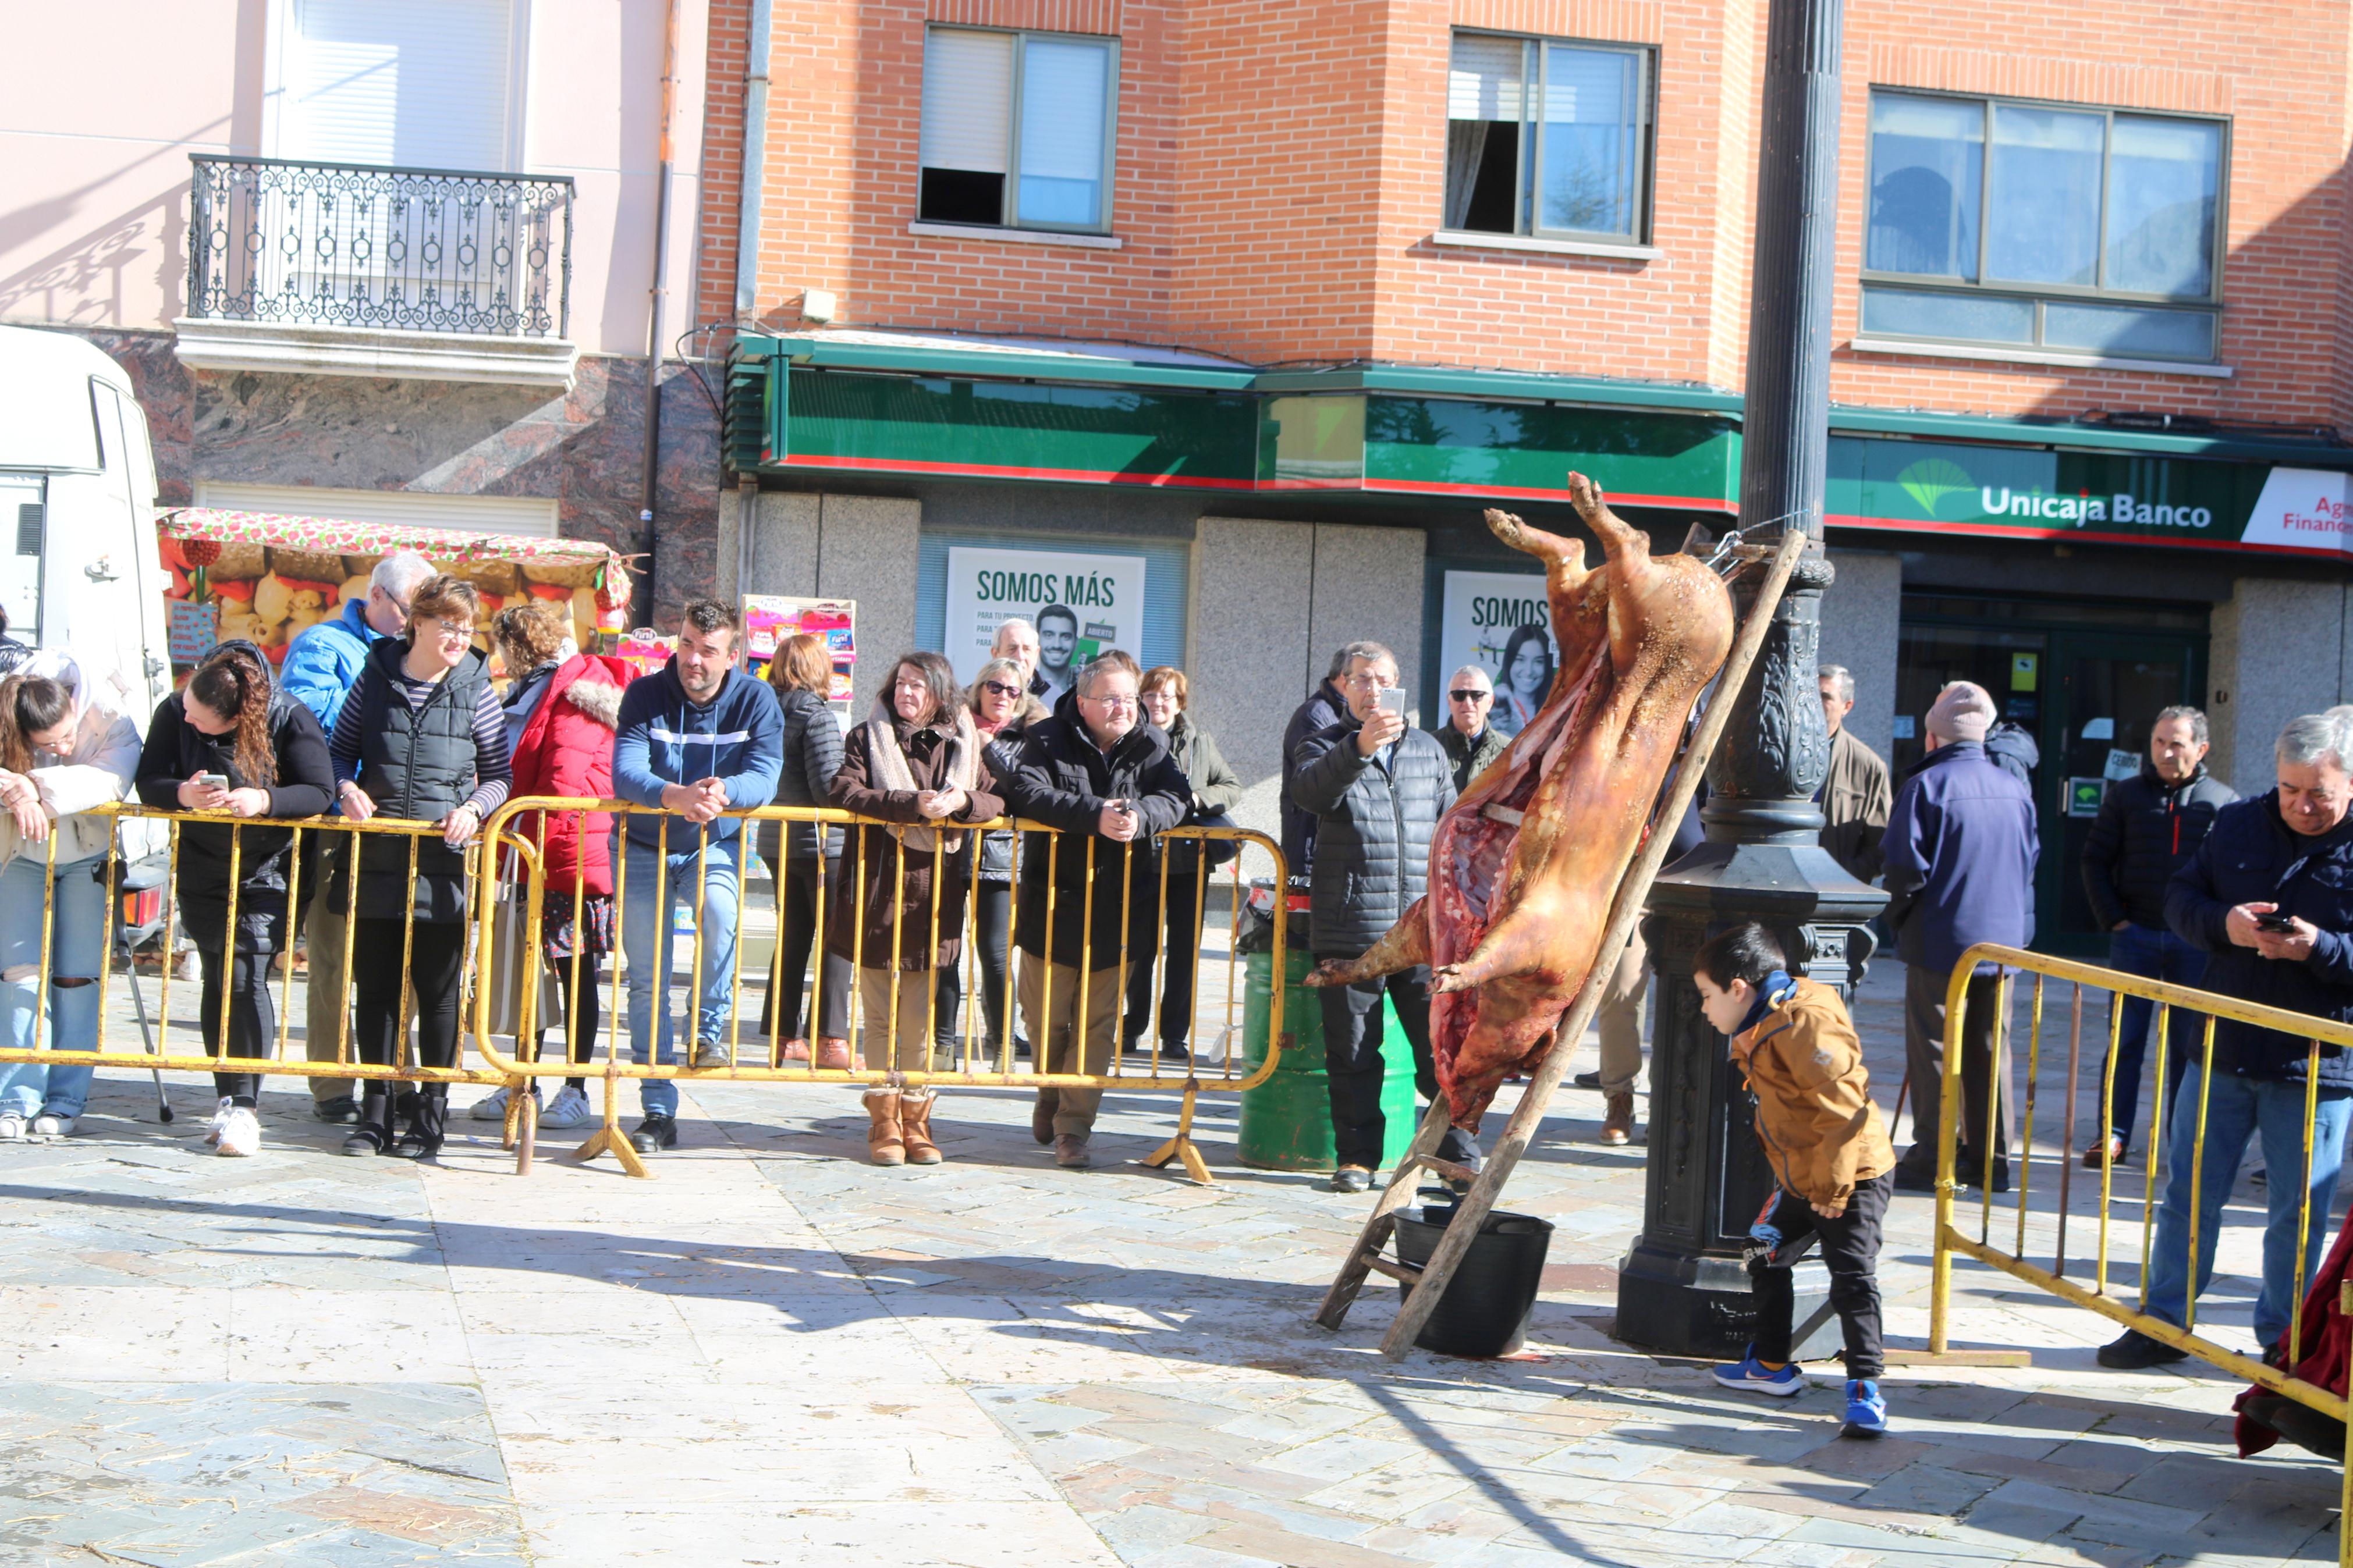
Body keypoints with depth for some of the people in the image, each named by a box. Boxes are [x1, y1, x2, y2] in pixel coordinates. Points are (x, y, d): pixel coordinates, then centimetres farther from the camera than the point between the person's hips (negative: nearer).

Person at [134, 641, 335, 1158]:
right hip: (201, 869, 4)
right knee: (215, 980, 8)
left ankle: (245, 1107, -11)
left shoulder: (291, 720, -22)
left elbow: (319, 793, -22)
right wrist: (183, 793, -35)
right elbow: (149, 782, -13)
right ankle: (228, 1099, 17)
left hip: (265, 871, -4)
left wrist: (263, 800, -39)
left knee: (246, 978, -13)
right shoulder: (173, 713, -13)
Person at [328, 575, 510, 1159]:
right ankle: (376, 1113, 17)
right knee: (374, 989, 7)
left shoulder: (475, 691, 2)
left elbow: (499, 776, 7)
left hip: (442, 865, -2)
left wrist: (473, 809, -12)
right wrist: (347, 788, -7)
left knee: (438, 994, 2)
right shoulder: (375, 679, 6)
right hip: (375, 863, 2)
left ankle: (431, 1116, 12)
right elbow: (339, 751, 13)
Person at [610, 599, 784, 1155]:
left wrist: (720, 791, -42)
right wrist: (675, 796, -45)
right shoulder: (646, 695, -12)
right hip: (644, 849, 1)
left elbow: (764, 778, -21)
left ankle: (710, 1032, -12)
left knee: (719, 911, -34)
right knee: (647, 981, 2)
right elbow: (625, 773, -25)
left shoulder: (755, 700, -10)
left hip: (714, 847, 0)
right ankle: (658, 1111, 11)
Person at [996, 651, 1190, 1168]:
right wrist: (1095, 815, -29)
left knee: (1099, 1023, 0)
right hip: (1054, 905, -1)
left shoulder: (1150, 746, 5)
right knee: (1046, 1017, 6)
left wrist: (1139, 815, -30)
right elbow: (1027, 793, -19)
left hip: (1120, 911, 2)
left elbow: (1173, 798, -7)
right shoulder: (1047, 741, -3)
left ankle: (1073, 1125, 6)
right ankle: (1052, 1095, 33)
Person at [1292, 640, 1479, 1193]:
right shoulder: (1326, 747, 5)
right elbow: (1311, 790, -19)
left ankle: (1460, 1154, 8)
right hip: (1350, 930, -2)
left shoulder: (1427, 749, 17)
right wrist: (1359, 747, -35)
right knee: (1352, 1054, 3)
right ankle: (1357, 1157, 14)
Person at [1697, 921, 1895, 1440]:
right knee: (1766, 1256, 19)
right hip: (1801, 1179, 11)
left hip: (1852, 1178, -11)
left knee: (1852, 1280, -12)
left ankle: (1866, 1388, -7)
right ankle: (1772, 1365, 33)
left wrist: (1833, 1186, -23)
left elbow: (1844, 1109, -27)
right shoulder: (1762, 1029, 9)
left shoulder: (1804, 1027, -24)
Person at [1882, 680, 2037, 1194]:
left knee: (1934, 1054, 1)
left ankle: (1930, 1162, 1)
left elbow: (1905, 865, -16)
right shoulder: (2016, 790, 5)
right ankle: (1990, 1158, 16)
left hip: (1940, 941, -5)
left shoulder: (1926, 786, -12)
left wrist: (1899, 917, 0)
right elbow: (2030, 860, 12)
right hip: (2002, 939, 5)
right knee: (1987, 1051, 13)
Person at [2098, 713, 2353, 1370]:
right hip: (2222, 1049, 4)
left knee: (2297, 1214, 6)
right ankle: (2163, 1323, 22)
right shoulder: (2239, 825, 5)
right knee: (2189, 1194, 10)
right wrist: (2222, 923, -12)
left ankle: (2282, 1339, 20)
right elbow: (2180, 898, 8)